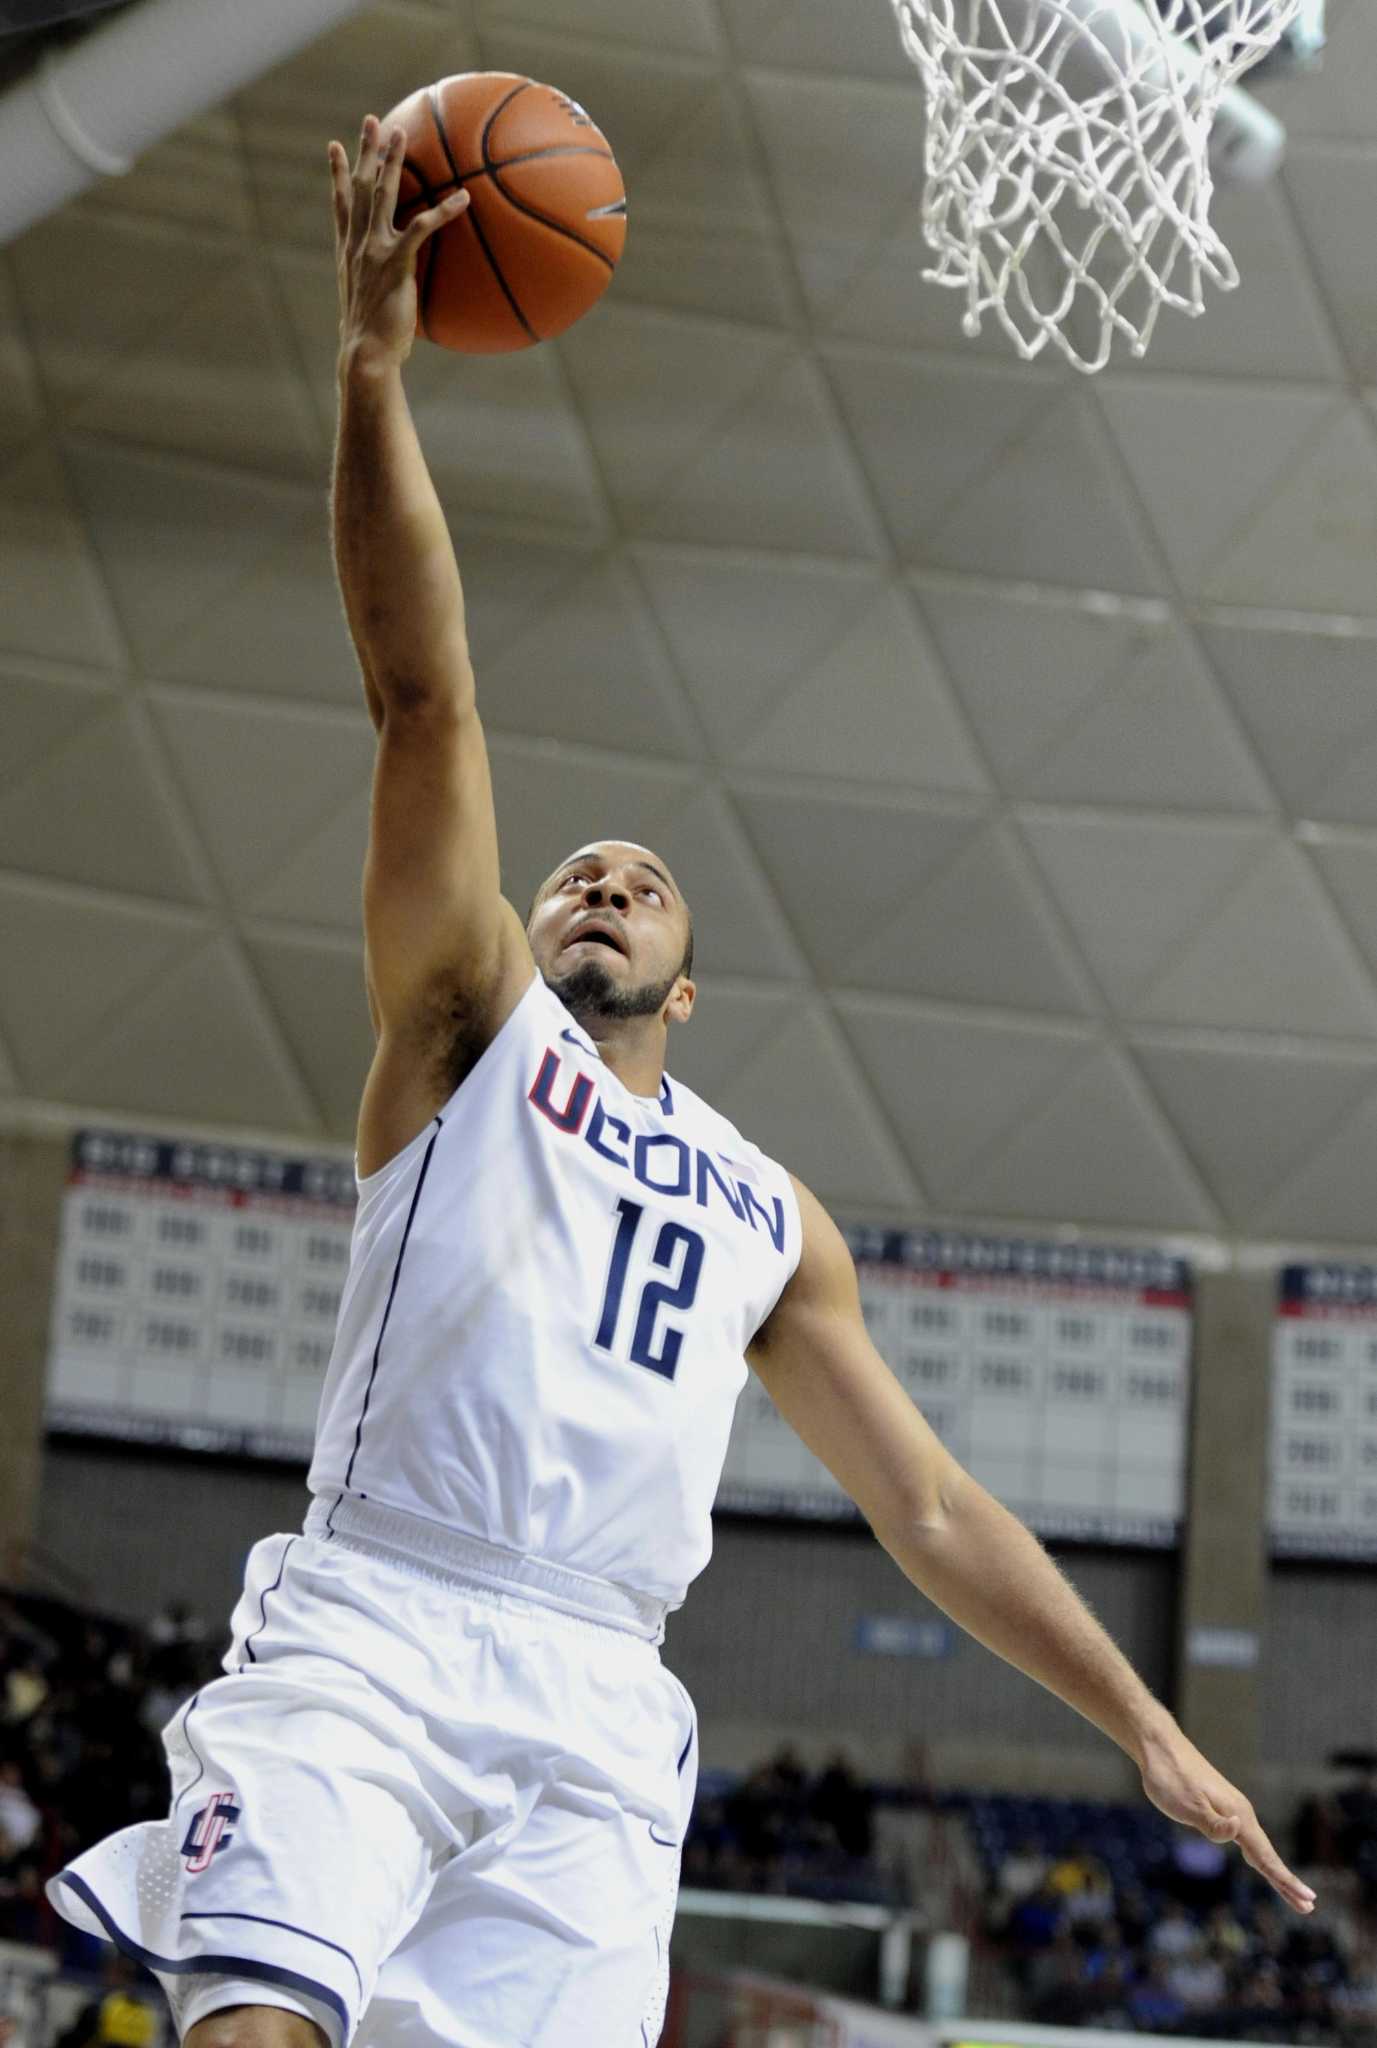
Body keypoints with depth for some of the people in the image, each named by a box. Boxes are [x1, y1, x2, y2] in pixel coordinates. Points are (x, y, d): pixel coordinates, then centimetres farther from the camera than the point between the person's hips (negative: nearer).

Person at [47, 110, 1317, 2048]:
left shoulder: (776, 1219, 25)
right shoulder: (472, 1029, 15)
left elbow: (931, 1505, 25)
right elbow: (423, 695, 4)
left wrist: (1146, 1726, 17)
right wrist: (375, 366, -4)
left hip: (596, 1702, 3)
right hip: (367, 1633, -3)